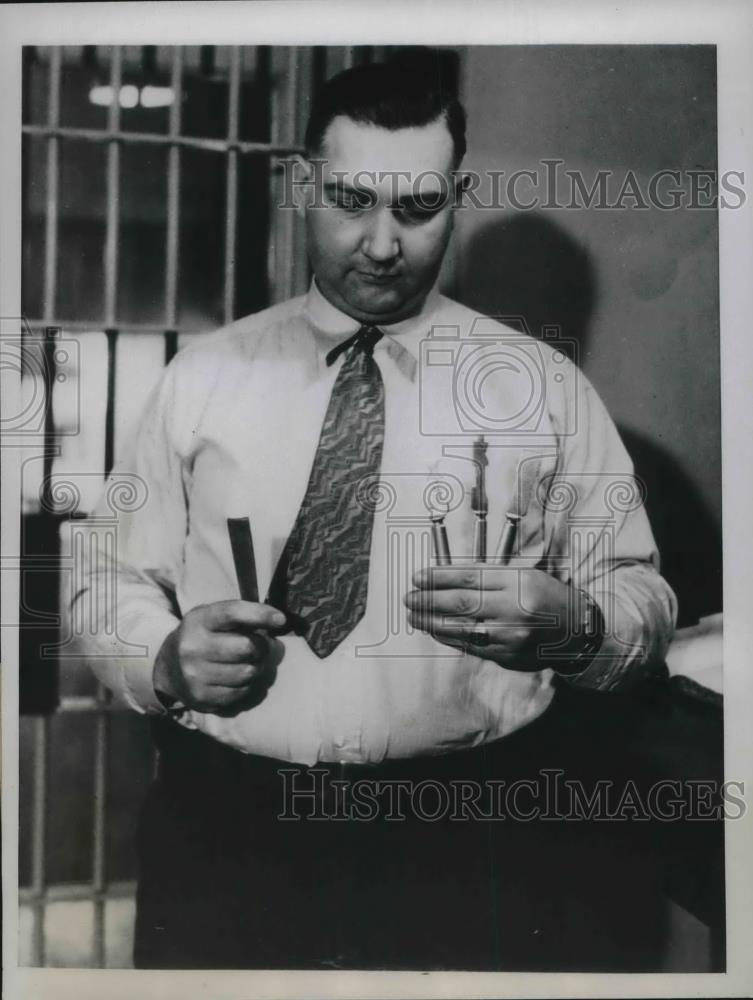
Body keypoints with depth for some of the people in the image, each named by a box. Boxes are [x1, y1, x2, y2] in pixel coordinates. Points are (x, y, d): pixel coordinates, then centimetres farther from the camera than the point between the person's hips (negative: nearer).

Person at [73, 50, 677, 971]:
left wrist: (569, 623, -18)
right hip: (227, 818, 1)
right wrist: (166, 659, -12)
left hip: (467, 827, 0)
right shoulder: (201, 376, 8)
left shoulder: (542, 383, 5)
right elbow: (112, 585, 9)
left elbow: (644, 600, 4)